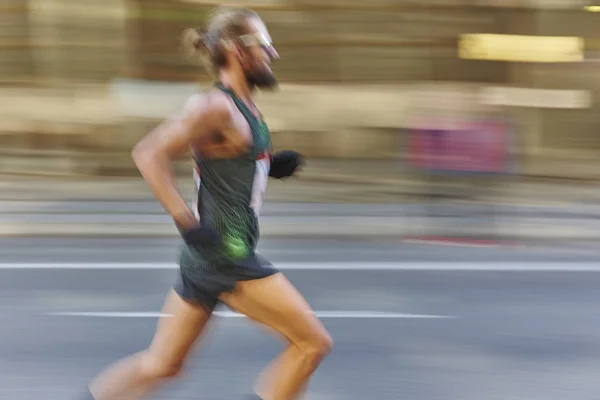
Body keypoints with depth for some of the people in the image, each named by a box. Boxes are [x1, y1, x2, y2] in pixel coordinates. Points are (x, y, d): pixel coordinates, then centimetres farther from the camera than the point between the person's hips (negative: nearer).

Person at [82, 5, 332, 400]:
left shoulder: (245, 108, 12)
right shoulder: (215, 107, -16)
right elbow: (149, 154, -24)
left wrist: (272, 165, 12)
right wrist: (187, 222, -26)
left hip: (206, 256, 9)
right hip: (226, 255, -9)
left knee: (161, 364, 14)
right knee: (313, 343, -3)